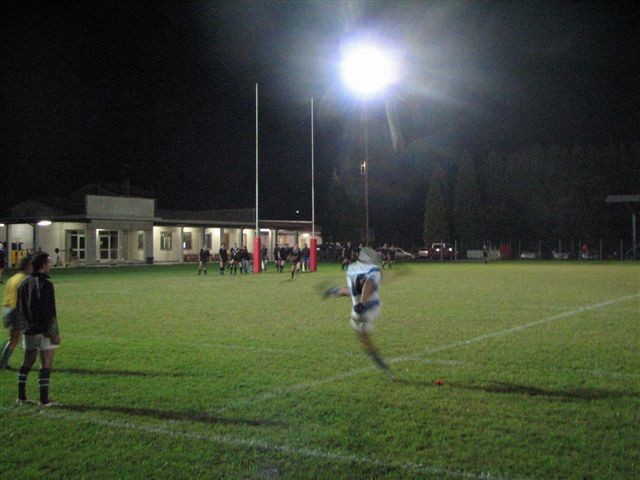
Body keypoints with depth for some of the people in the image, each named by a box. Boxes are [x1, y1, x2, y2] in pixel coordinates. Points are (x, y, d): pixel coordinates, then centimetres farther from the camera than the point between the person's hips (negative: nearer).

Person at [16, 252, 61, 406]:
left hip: (29, 330, 7)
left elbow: (20, 308, 14)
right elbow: (49, 311, -18)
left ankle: (21, 396, 21)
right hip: (44, 330, -7)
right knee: (46, 365, -2)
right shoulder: (45, 284, -15)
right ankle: (44, 400, -1)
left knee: (27, 363, 17)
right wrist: (54, 333, -15)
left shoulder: (24, 283, 8)